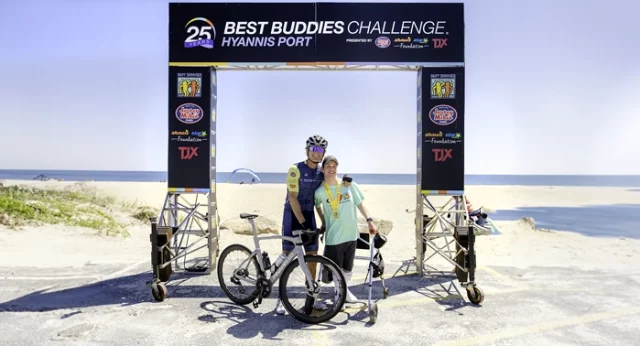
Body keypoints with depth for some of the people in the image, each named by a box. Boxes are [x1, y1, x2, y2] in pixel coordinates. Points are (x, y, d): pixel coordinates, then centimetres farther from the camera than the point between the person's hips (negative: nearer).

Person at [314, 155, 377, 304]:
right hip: (334, 237, -2)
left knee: (348, 268, 16)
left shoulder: (349, 185, -4)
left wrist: (370, 221, -4)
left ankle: (344, 290, 41)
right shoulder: (320, 192, -8)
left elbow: (360, 203, 2)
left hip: (351, 235, 3)